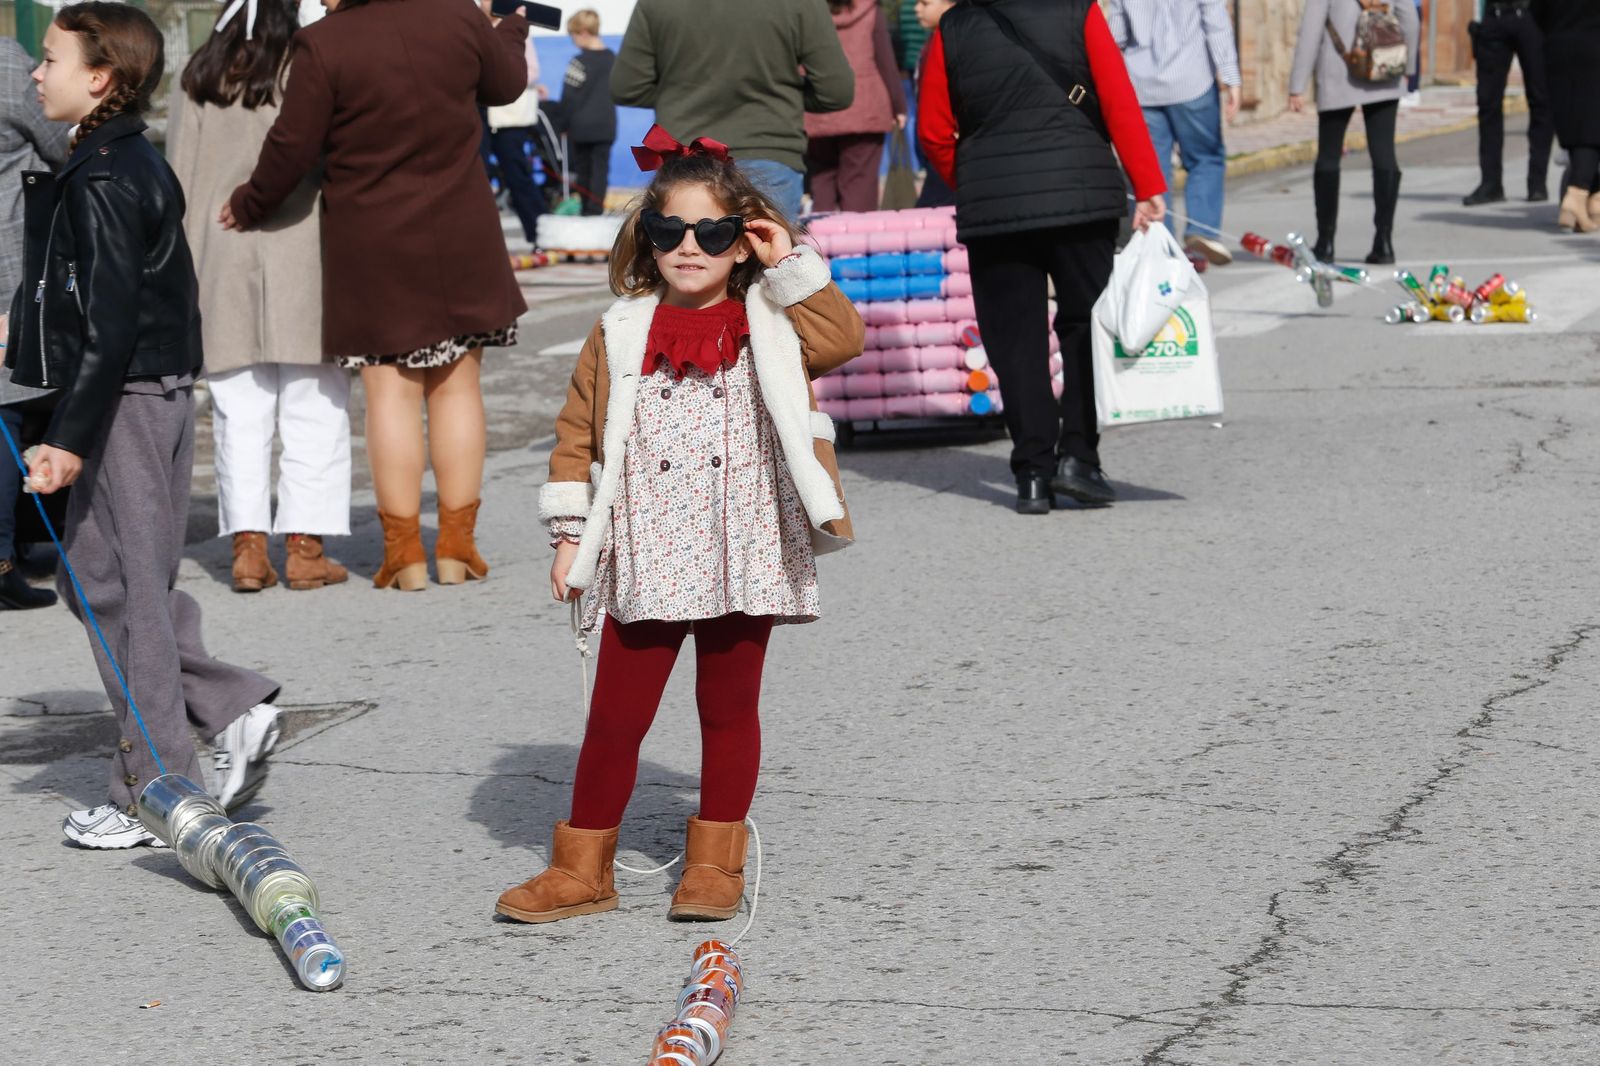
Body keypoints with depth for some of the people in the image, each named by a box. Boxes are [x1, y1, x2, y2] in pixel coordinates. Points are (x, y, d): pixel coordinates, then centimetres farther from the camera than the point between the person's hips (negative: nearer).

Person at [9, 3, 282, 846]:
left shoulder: (102, 182, -16)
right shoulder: (134, 164, 13)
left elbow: (110, 326, -22)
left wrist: (69, 438, -22)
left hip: (127, 403, -10)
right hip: (153, 398, 10)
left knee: (122, 592, -3)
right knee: (95, 579, 15)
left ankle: (155, 797, 3)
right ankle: (235, 708, 13)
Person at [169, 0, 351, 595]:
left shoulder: (199, 78, 8)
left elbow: (180, 175, 9)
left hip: (222, 252, 3)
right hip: (303, 253, -3)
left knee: (240, 411, 6)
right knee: (312, 408, 2)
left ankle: (248, 546, 1)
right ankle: (304, 546, -1)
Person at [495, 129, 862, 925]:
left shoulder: (770, 328, 4)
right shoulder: (621, 335, 5)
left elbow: (843, 338, -14)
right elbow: (576, 435, 9)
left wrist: (791, 266, -10)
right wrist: (569, 534, 5)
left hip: (743, 563, -1)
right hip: (644, 564, 1)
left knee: (729, 710, 9)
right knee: (615, 717, 4)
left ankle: (715, 862, 21)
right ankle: (581, 868, 13)